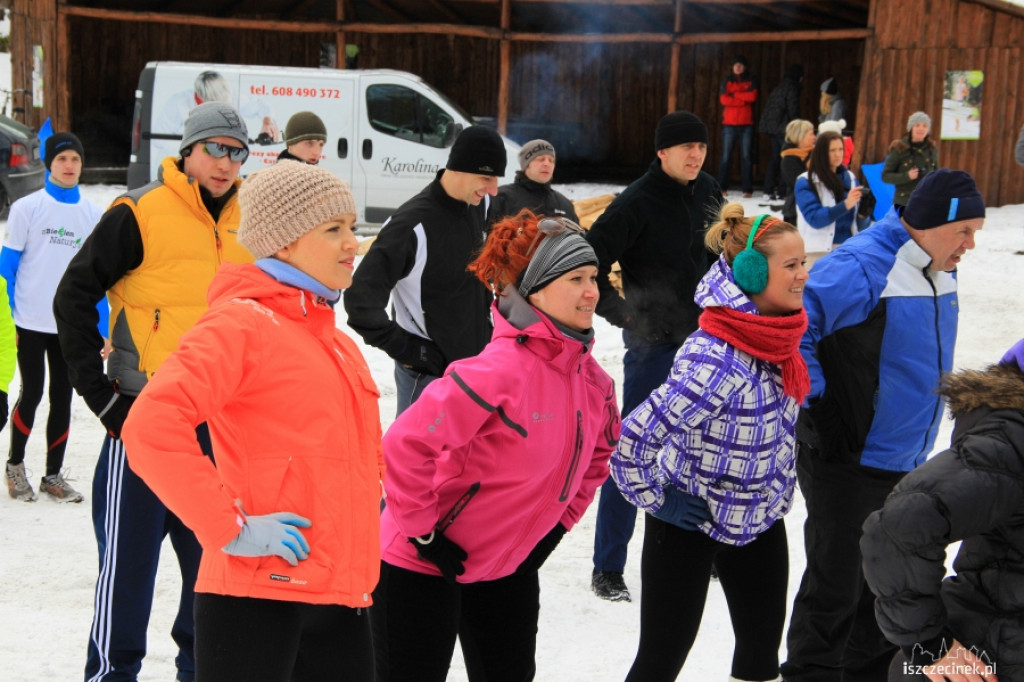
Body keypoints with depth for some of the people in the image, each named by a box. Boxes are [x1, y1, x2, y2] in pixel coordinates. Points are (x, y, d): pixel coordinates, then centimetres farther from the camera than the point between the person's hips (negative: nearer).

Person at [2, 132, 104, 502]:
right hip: (31, 322, -3)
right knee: (32, 393, 2)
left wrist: (102, 328, 5)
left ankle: (53, 475, 17)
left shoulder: (93, 214, 5)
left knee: (63, 399, 7)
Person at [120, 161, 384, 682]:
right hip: (257, 596, -8)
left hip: (342, 598, 8)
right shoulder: (242, 323, -11)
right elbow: (151, 426, -24)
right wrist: (230, 527, -22)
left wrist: (373, 493, 17)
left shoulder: (333, 340, 17)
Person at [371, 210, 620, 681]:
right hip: (420, 563, -7)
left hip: (510, 567, 8)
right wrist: (423, 532, -22)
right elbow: (405, 445, -29)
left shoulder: (591, 378, -3)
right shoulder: (500, 370, -28)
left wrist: (558, 522, 10)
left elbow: (597, 454, 17)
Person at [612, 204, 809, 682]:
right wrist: (657, 501, -19)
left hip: (761, 516, 8)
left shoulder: (776, 334, -6)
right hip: (691, 522, -8)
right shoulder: (717, 361, -32)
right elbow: (633, 440, -33)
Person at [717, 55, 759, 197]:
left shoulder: (751, 81, 10)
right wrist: (744, 100, -7)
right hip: (729, 124, 1)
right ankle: (722, 187, 3)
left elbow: (753, 96, -8)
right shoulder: (727, 81, 11)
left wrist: (734, 94, -5)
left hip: (746, 124, -1)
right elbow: (723, 99, -4)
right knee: (726, 156, -2)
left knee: (747, 156, -4)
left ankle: (748, 189, -5)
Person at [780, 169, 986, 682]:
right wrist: (818, 404, -19)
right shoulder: (862, 268, -22)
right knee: (836, 586, 4)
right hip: (848, 462, -8)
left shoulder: (939, 271, 6)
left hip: (906, 463, 8)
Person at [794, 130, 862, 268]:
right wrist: (845, 205, -28)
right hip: (819, 251, -4)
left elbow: (858, 219, 14)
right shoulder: (806, 182, -5)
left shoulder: (850, 178, 9)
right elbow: (814, 218, -18)